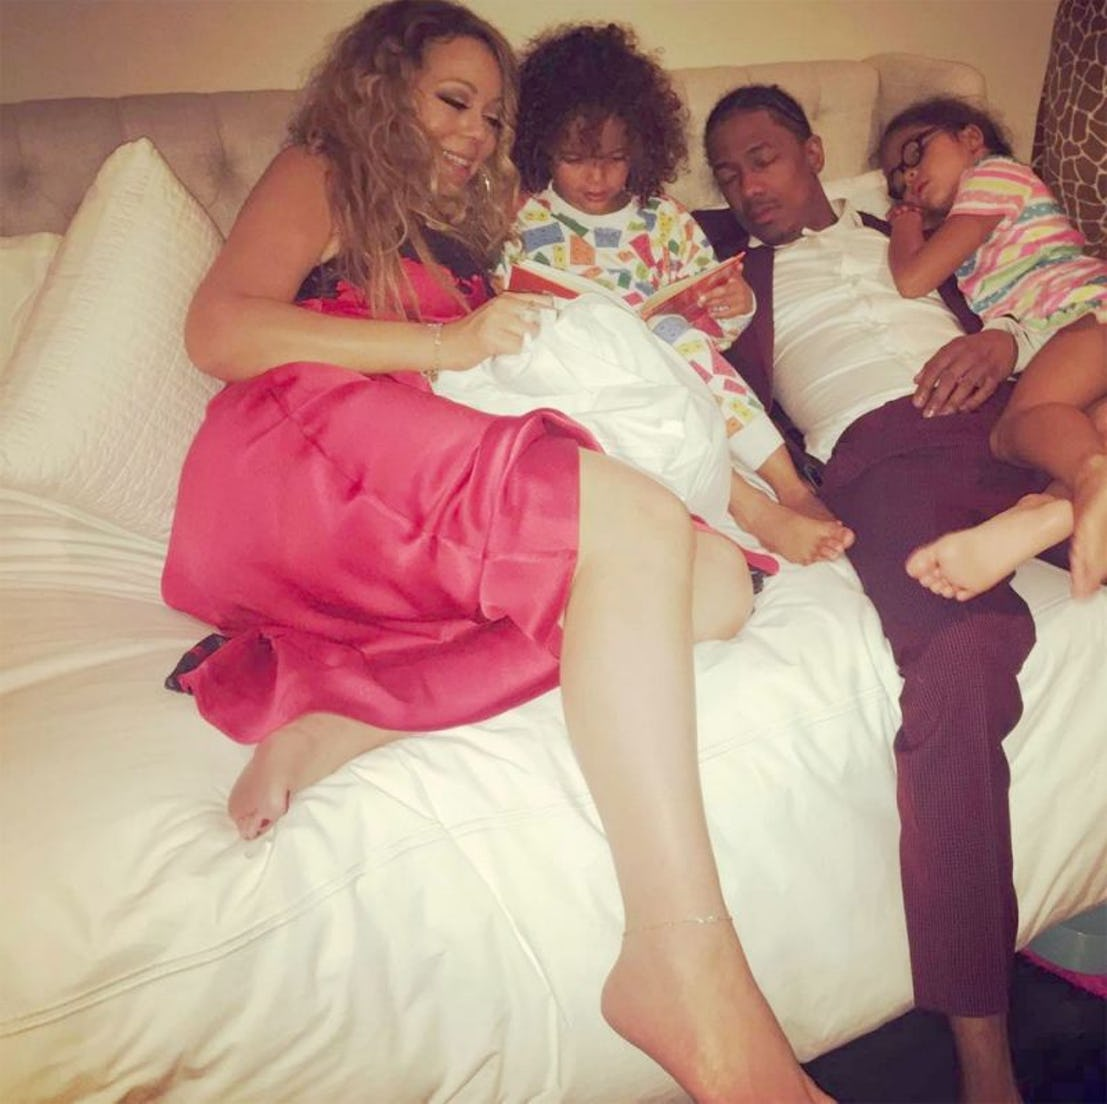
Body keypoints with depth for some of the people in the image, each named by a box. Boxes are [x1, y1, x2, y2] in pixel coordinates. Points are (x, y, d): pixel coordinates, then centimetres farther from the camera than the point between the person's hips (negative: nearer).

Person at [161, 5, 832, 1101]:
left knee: (714, 577, -17)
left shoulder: (460, 248, 37)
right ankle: (686, 968, -37)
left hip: (413, 547, 6)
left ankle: (344, 719, -29)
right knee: (635, 523, -29)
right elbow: (218, 331, 0)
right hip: (295, 459, -6)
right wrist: (442, 345, -8)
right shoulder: (317, 177, 19)